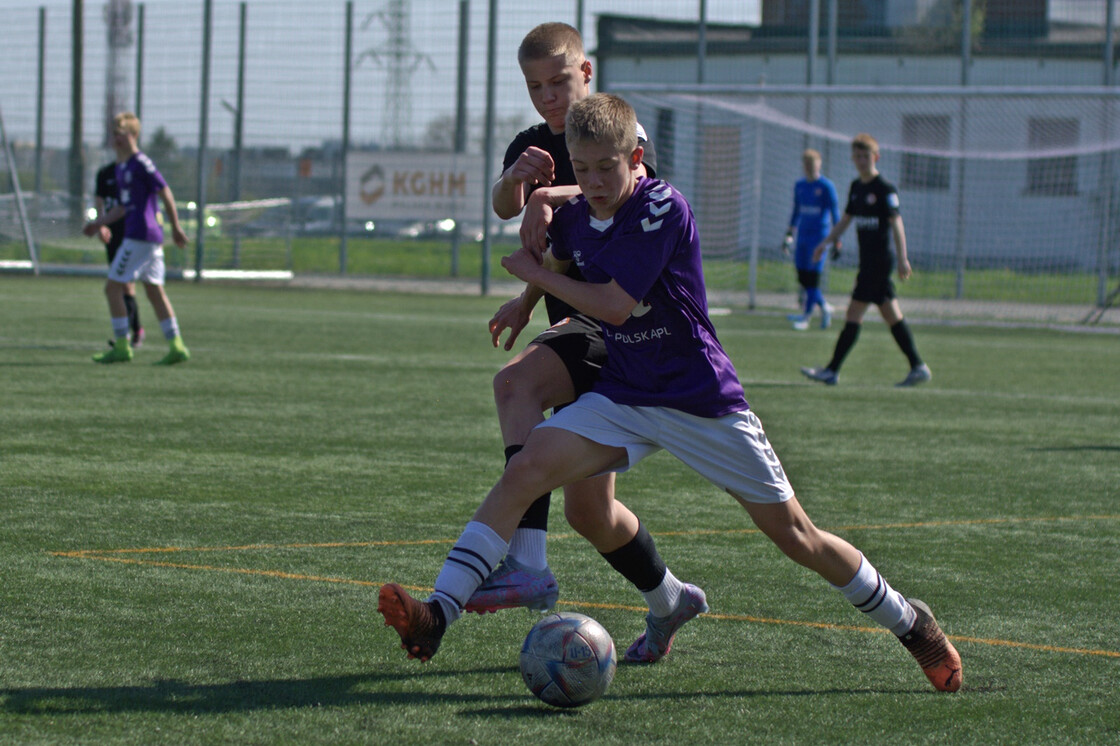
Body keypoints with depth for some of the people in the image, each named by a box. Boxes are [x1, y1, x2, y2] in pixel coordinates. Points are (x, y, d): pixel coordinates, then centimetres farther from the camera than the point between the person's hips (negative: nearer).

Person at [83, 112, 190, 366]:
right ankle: (176, 347, 8)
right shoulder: (121, 167, 16)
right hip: (152, 239, 9)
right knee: (154, 291, 9)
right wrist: (99, 223, 17)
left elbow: (166, 195, -11)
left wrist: (176, 228, -8)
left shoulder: (142, 164, -12)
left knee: (113, 287, -5)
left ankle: (121, 347, -2)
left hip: (140, 236, -9)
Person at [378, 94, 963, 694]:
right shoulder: (572, 219, 0)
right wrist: (526, 302, 3)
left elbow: (615, 305, -23)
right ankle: (437, 615, -25)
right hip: (622, 397, 5)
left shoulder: (663, 208, -19)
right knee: (525, 469, -19)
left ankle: (909, 624, 21)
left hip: (702, 399, -5)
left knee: (795, 536, 1)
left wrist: (532, 272, -13)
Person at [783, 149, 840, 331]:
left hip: (819, 234, -6)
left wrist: (836, 242, -8)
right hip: (803, 234, 6)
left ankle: (806, 316, -4)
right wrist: (789, 235, 20)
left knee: (812, 277, -8)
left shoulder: (826, 186, -7)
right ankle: (824, 307, 22)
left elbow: (835, 214, -6)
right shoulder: (799, 185, 10)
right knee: (802, 278, 4)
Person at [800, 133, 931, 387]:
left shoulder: (885, 189, -11)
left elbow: (896, 223, -15)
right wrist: (826, 242, 13)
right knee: (891, 316, 9)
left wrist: (903, 259, -21)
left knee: (854, 314, -8)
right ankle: (918, 367, 11)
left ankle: (832, 371, -7)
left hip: (879, 259, -9)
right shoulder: (856, 187, 14)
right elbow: (846, 220, 23)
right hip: (867, 259, 9)